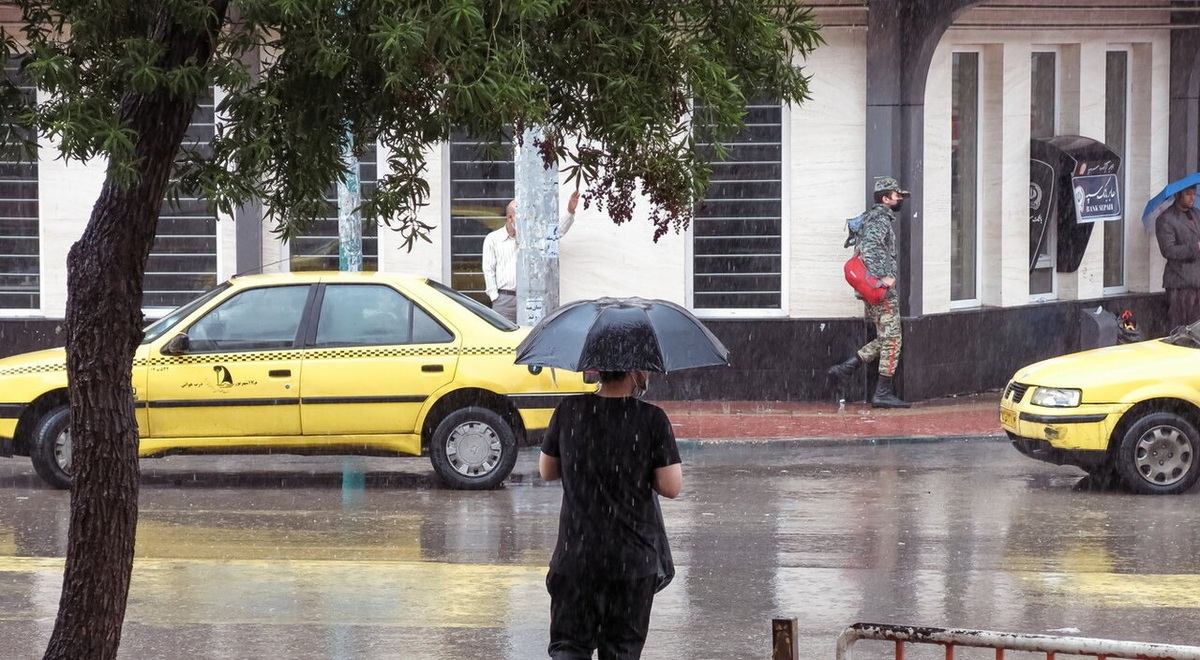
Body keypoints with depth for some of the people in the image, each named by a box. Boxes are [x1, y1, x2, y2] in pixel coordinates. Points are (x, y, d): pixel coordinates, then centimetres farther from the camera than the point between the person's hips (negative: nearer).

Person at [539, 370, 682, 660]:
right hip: (633, 558, -1)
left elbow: (547, 471, 9)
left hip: (575, 556, 1)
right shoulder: (652, 419, -11)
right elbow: (671, 487, -10)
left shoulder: (568, 411, -3)